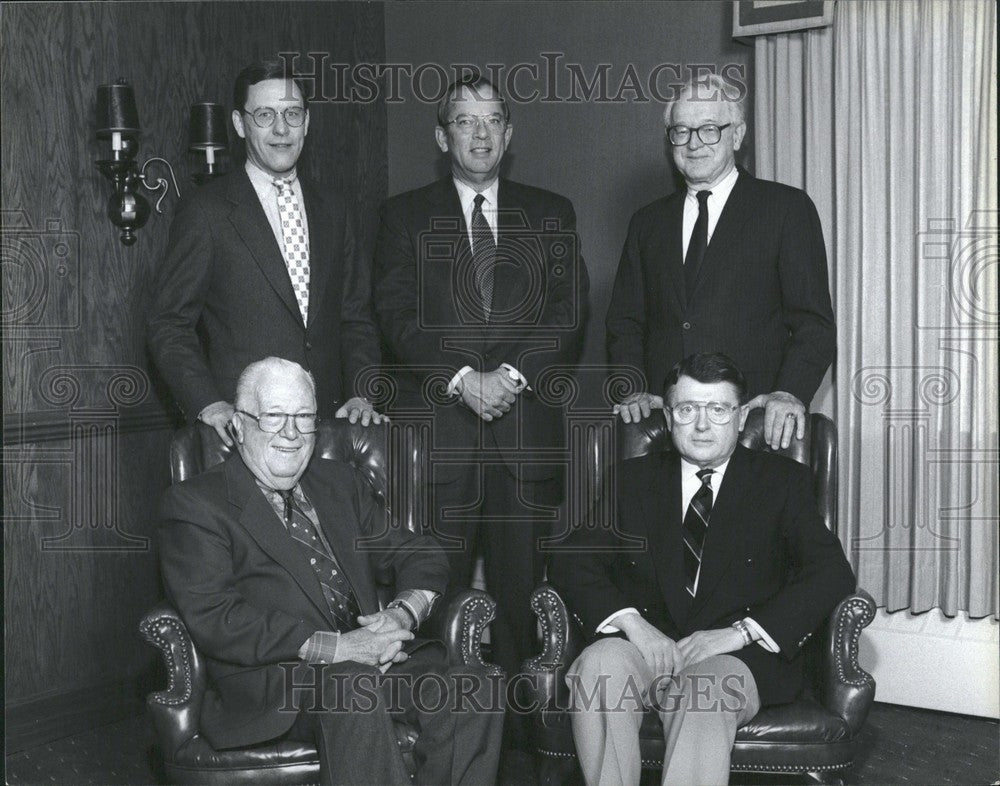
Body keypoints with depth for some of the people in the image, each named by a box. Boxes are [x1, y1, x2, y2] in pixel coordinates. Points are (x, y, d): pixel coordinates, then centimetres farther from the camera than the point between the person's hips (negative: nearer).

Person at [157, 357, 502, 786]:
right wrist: (333, 647, -20)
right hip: (269, 679, -5)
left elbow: (421, 555, 19)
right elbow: (211, 618, -11)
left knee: (470, 690, -22)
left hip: (372, 655, 5)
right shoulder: (194, 504, 3)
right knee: (354, 685, -36)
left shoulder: (341, 483, 22)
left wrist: (403, 613, -6)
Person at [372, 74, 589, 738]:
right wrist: (461, 378, -12)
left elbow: (570, 311, 4)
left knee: (522, 590, 1)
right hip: (437, 428, -1)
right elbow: (398, 313, 1)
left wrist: (513, 374, -10)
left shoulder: (551, 214, 15)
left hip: (528, 428, 1)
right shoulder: (407, 215, 12)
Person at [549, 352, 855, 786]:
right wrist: (631, 622, -14)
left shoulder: (782, 480, 10)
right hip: (646, 643, 2)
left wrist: (740, 632, -14)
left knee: (704, 688, -36)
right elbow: (572, 561, 6)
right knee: (600, 664, -32)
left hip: (739, 656, -2)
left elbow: (833, 573, -2)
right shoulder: (632, 479, 16)